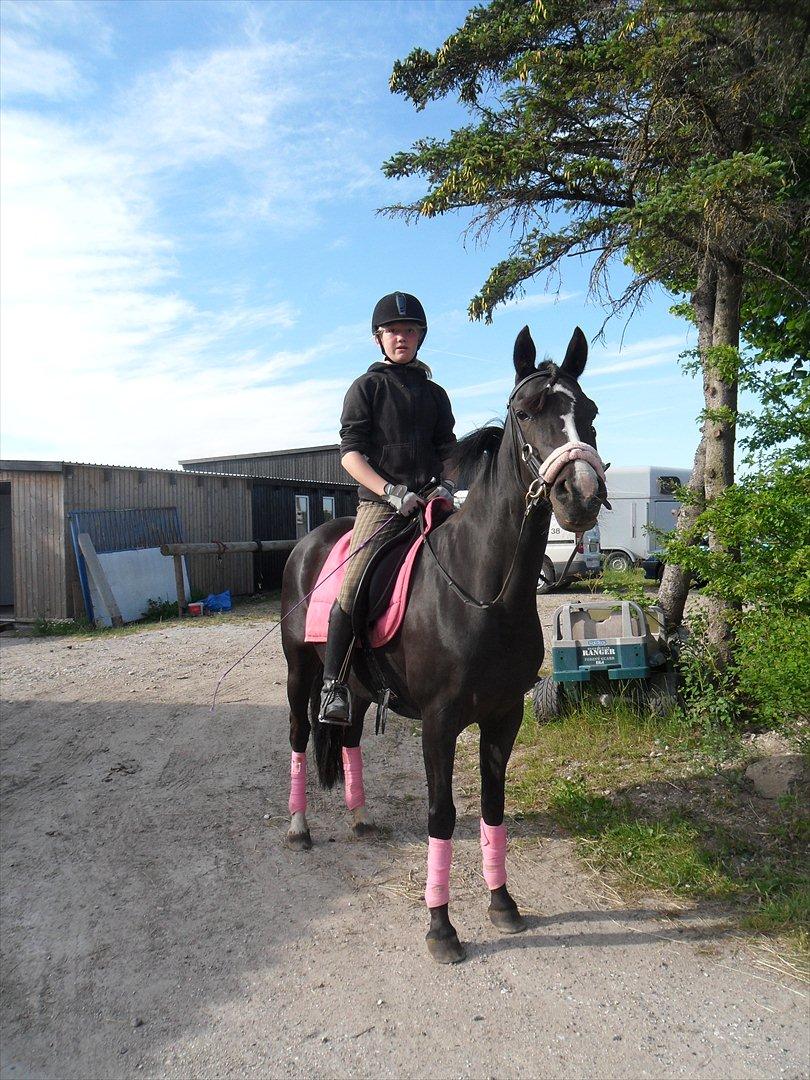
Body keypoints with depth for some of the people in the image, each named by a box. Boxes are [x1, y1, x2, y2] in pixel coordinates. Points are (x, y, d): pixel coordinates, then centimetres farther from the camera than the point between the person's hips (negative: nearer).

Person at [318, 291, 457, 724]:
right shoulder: (366, 387, 7)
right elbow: (349, 452, -2)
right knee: (353, 588, -21)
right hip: (380, 504, -4)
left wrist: (445, 485, -2)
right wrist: (390, 490, -17)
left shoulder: (435, 393, 21)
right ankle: (333, 686, -9)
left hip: (430, 502, 5)